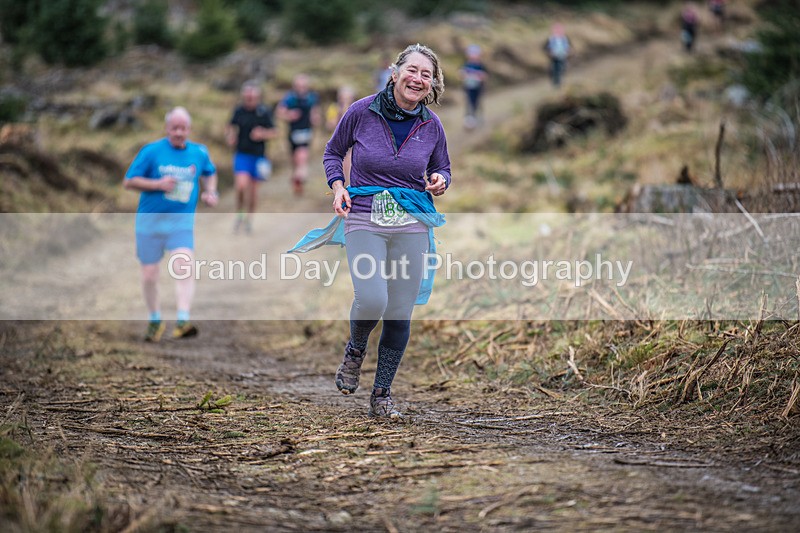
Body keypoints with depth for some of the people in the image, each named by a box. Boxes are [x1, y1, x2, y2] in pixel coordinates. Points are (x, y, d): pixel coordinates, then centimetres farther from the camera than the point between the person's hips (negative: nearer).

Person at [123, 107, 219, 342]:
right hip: (150, 220, -1)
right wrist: (158, 184, -16)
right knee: (149, 275, 7)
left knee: (184, 269, -21)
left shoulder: (199, 153, 4)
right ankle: (155, 321, 29)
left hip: (182, 222, 1)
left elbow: (209, 173, 26)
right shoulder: (151, 151, -6)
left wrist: (210, 192, 7)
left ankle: (182, 322, -27)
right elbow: (129, 182, -4)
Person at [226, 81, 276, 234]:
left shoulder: (264, 112, -5)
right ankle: (239, 214, 5)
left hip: (258, 155, 0)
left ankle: (249, 218, 29)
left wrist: (262, 134, -18)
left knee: (253, 187, 9)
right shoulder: (239, 110, 0)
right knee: (241, 184, -18)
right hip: (241, 154, 0)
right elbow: (231, 127, 15)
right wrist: (230, 136, -5)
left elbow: (272, 133, 1)